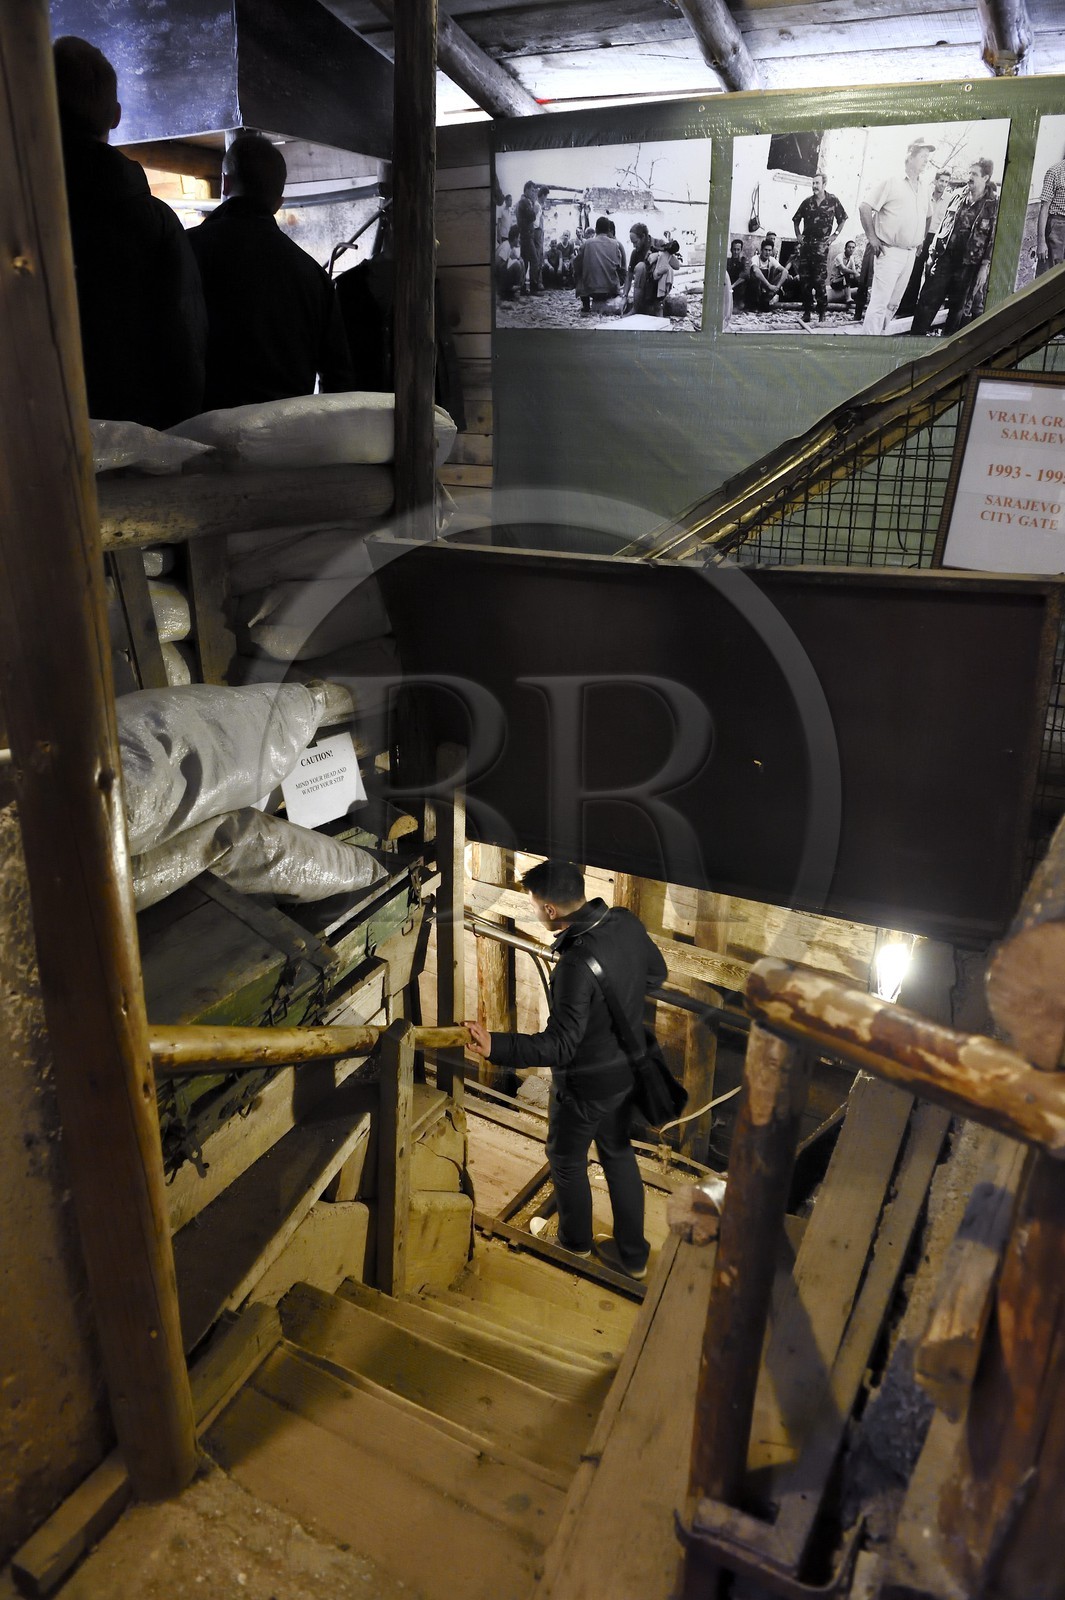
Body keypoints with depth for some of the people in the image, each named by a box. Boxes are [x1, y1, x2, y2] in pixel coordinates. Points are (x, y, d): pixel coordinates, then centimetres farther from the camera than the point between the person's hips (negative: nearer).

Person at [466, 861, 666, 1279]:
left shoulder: (577, 963, -36)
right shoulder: (626, 923, -13)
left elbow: (560, 1047, -34)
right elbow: (656, 974, 5)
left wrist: (495, 1046, -41)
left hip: (587, 1083, -7)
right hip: (630, 1068, 7)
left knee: (566, 1159, 21)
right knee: (618, 1153, 25)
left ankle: (575, 1240, 46)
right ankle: (632, 1255, 40)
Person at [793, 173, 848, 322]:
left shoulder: (832, 201, 3)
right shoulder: (807, 202, 8)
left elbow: (842, 219, 12)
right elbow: (796, 220, 20)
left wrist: (835, 235, 3)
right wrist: (798, 235, 10)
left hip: (822, 244, -3)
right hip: (806, 243, 3)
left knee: (820, 280, -9)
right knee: (804, 279, 1)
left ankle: (822, 312, -2)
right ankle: (807, 311, 7)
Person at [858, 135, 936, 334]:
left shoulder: (923, 189, 15)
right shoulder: (892, 183, -5)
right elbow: (864, 207, -8)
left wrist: (921, 240, 16)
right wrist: (872, 239, -11)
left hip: (910, 254, 7)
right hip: (889, 251, -7)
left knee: (893, 303, 10)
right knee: (879, 302, -12)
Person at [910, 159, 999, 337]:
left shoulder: (994, 204, -2)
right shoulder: (960, 196, 10)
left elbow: (994, 238, -4)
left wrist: (985, 267, -11)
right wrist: (932, 253, 8)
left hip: (969, 264, -3)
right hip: (945, 257, 3)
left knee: (958, 307, 4)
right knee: (927, 301, -4)